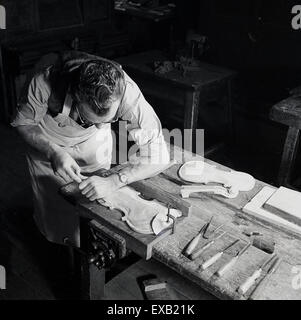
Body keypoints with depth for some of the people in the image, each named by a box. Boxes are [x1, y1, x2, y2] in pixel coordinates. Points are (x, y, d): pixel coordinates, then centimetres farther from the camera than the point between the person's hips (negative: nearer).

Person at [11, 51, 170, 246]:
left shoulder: (126, 92, -39)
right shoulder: (45, 80, -40)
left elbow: (159, 157, -34)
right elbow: (24, 123, -19)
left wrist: (113, 182, -43)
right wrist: (55, 153, -36)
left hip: (94, 143, 0)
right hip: (46, 142, 0)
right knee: (52, 211, 11)